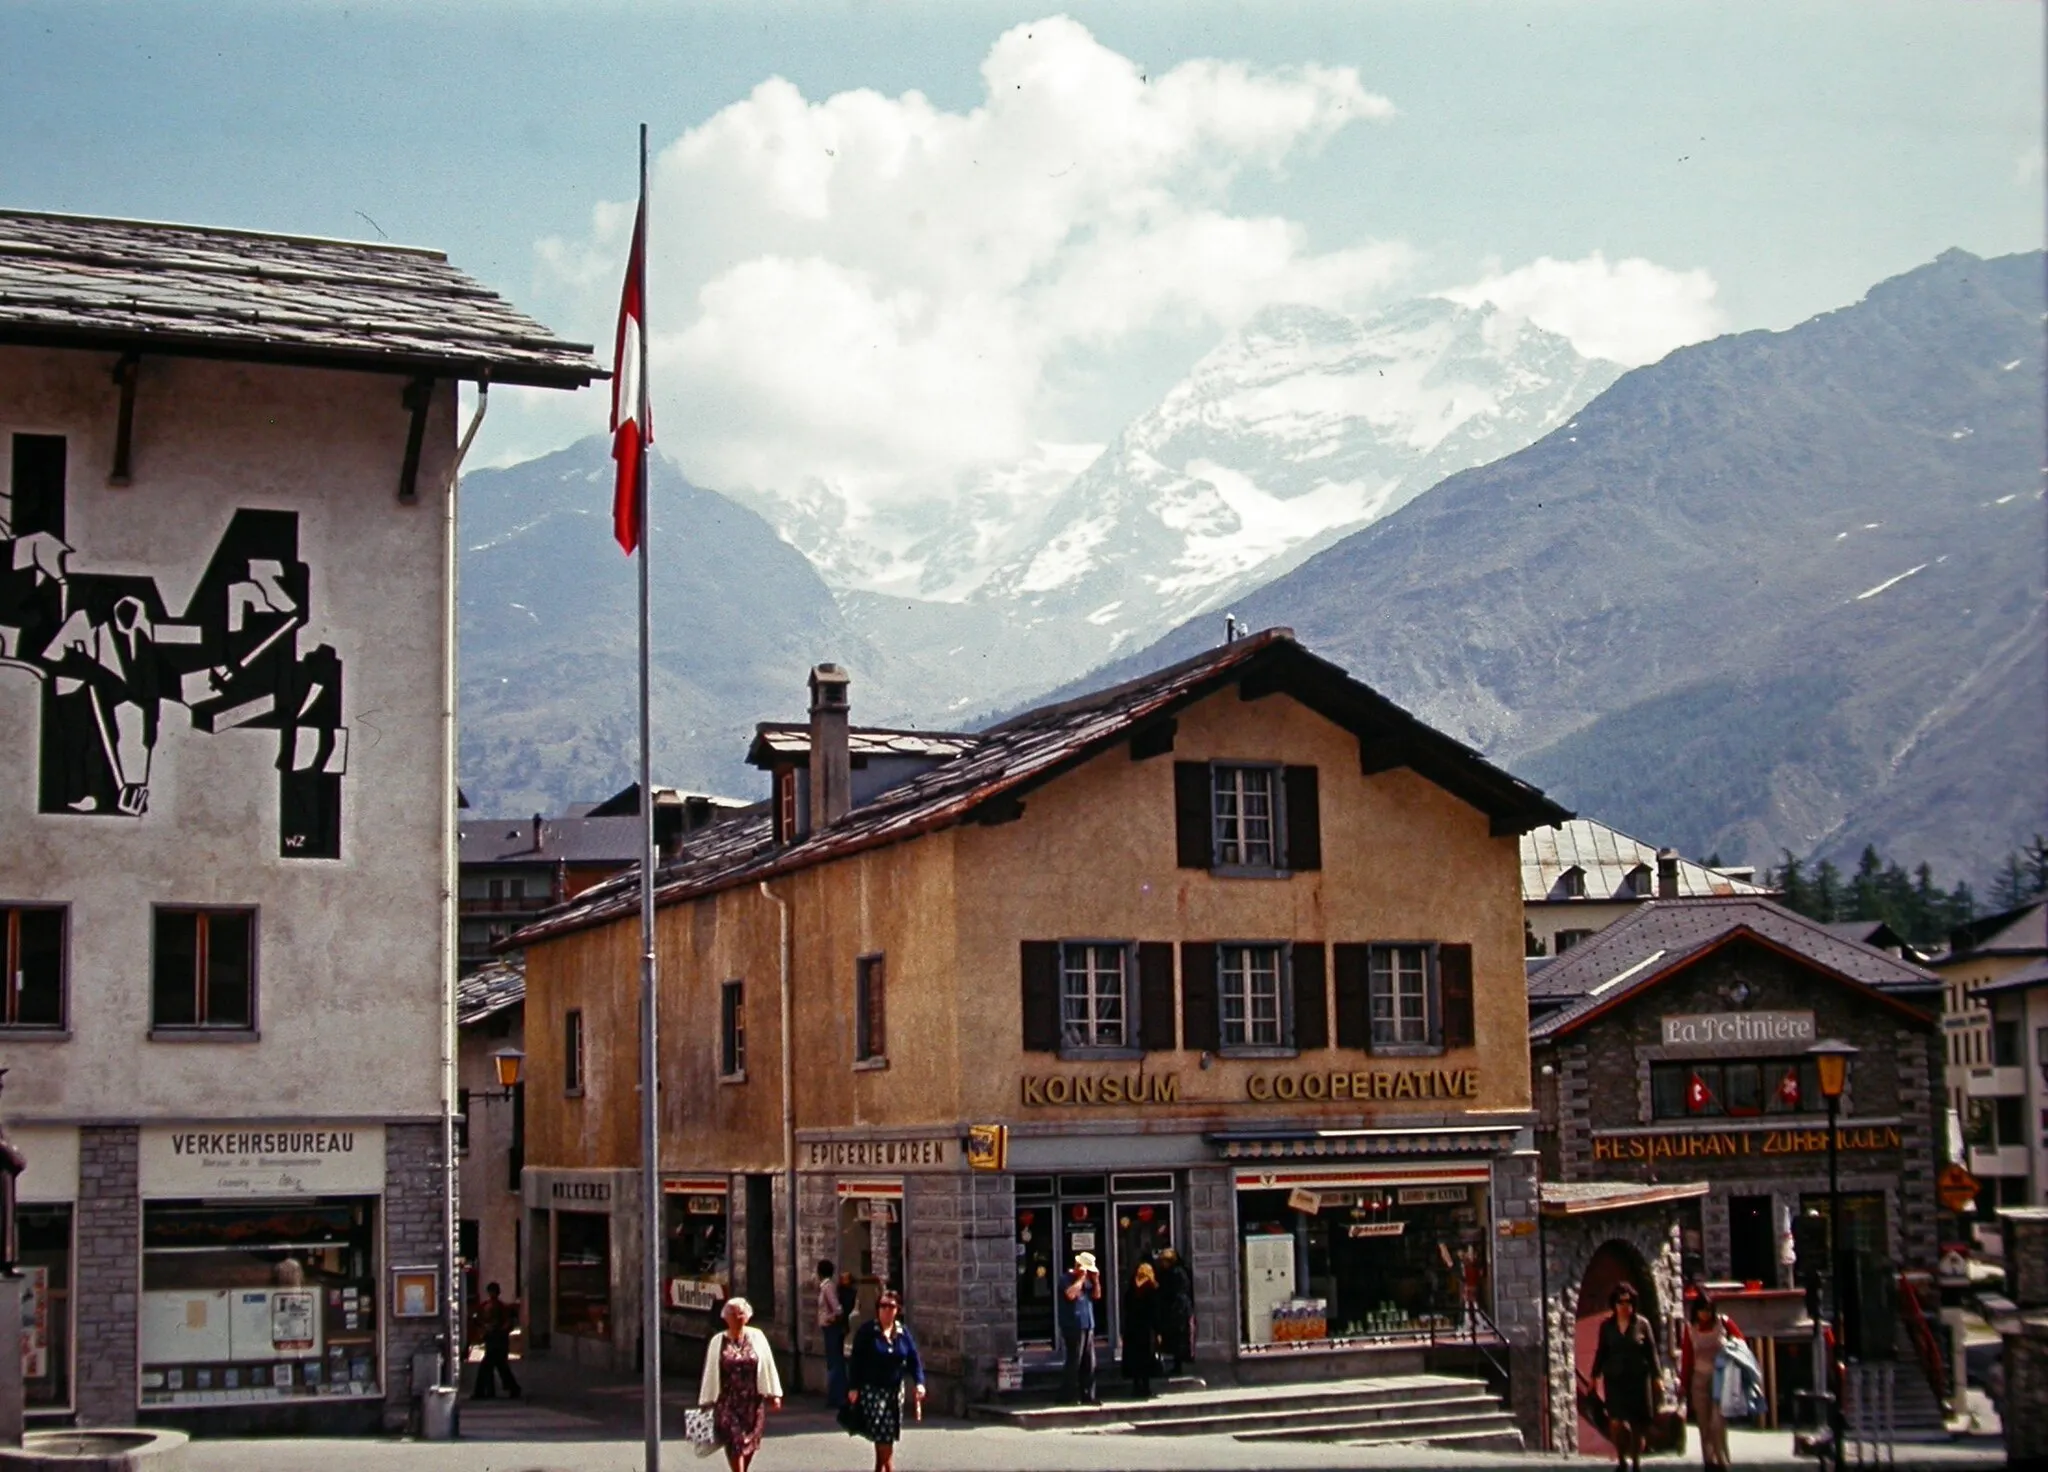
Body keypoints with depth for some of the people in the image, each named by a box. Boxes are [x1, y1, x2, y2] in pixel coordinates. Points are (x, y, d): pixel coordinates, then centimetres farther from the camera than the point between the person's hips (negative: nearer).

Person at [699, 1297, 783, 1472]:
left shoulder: (757, 1337, 1)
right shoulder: (718, 1341, 0)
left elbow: (768, 1366, 2)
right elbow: (710, 1372, 2)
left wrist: (774, 1394, -1)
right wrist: (706, 1402, 3)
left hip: (753, 1400, 2)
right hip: (728, 1402, -1)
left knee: (750, 1442, 11)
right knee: (734, 1441, -8)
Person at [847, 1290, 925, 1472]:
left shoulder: (903, 1331, 4)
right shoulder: (867, 1331, -7)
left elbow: (913, 1358, 3)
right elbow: (856, 1360, -7)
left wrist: (919, 1382, -10)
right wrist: (854, 1387, -11)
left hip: (895, 1389, 4)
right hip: (872, 1389, -4)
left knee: (888, 1436, 7)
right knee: (882, 1436, -10)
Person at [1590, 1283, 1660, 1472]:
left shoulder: (1641, 1324, 0)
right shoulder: (1607, 1326, 5)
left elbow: (1651, 1352, 1)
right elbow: (1601, 1352, 10)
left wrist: (1656, 1377, -4)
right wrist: (1595, 1375, 7)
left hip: (1638, 1379, 0)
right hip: (1614, 1379, 0)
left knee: (1637, 1424, 5)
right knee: (1616, 1422, -11)